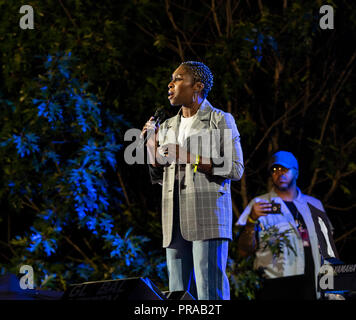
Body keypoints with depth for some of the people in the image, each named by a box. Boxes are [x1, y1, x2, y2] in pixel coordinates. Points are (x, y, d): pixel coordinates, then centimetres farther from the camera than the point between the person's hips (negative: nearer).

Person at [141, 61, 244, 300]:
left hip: (207, 216, -6)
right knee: (178, 293, 2)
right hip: (175, 221, 6)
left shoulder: (220, 121, 2)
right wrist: (151, 145, 6)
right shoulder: (168, 127, 20)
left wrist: (189, 157, -12)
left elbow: (235, 169, -6)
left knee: (210, 292, -12)